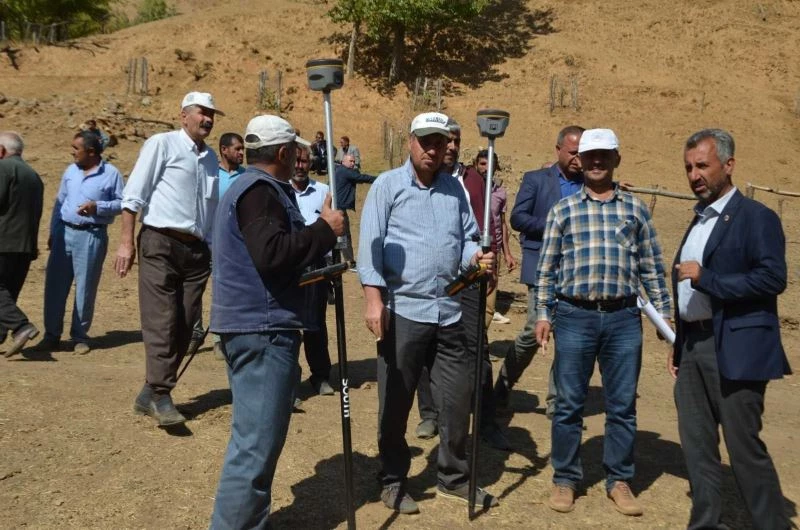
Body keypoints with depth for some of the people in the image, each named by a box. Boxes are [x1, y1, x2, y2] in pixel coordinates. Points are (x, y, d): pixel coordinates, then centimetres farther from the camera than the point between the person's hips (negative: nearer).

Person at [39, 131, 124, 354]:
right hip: (64, 233, 4)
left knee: (85, 288, 1)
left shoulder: (111, 173, -3)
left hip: (92, 236, -4)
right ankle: (52, 334, 14)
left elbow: (122, 203, -3)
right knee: (55, 285, 4)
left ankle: (80, 336, 13)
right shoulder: (70, 171, 11)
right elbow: (59, 202, 15)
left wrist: (97, 207, -17)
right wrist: (53, 232, 12)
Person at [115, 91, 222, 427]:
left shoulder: (210, 158, 18)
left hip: (197, 249, 6)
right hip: (161, 243, -6)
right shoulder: (162, 144, 1)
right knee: (161, 323, -10)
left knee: (184, 327, 4)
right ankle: (161, 396, -8)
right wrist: (126, 241, -10)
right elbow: (133, 194, -3)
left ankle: (150, 394, 13)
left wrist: (214, 250, 17)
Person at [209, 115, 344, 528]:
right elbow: (271, 254, -27)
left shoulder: (251, 186, 21)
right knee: (257, 441, -9)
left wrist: (319, 239, 19)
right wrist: (325, 230, -19)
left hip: (256, 325, 11)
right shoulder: (259, 190, -13)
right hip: (262, 328, -11)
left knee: (256, 437, 19)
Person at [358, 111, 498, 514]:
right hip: (402, 310, -4)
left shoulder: (455, 189, 13)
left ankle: (454, 478, 28)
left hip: (449, 312, 5)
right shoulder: (388, 185, -1)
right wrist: (373, 297, -15)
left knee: (457, 399, 12)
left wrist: (475, 256, -11)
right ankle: (393, 481, 22)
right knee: (395, 403, 6)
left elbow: (466, 237, 13)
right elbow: (371, 243, -8)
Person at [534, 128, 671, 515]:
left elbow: (652, 266, 10)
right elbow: (547, 268, 7)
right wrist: (543, 314, 2)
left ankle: (619, 480, 23)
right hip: (575, 316, -1)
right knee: (569, 403, 6)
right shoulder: (563, 210, 5)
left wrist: (663, 313, 7)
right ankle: (565, 479, 20)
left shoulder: (635, 208, 8)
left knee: (622, 405, 8)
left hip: (624, 317, 1)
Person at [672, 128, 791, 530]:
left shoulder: (756, 218, -8)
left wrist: (705, 277, -22)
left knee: (744, 446, -1)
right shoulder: (699, 219, 17)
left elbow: (773, 278, -21)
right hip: (694, 347, 8)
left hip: (735, 349, -8)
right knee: (696, 443, 12)